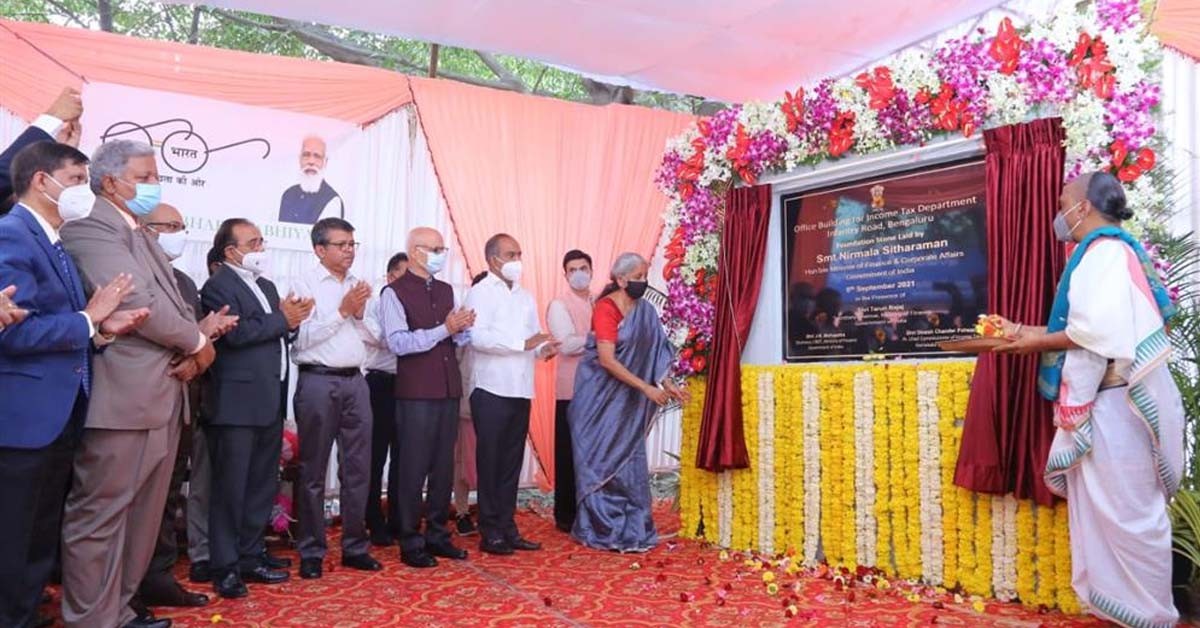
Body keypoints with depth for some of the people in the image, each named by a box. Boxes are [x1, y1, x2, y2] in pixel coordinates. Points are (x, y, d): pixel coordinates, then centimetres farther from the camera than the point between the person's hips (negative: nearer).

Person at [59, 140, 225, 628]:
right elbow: (139, 302, -19)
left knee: (143, 513, 15)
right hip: (123, 397, -9)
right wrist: (197, 342, -6)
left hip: (160, 395, 9)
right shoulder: (92, 228, -9)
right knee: (100, 514, 1)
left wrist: (192, 354, -3)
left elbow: (172, 304, 16)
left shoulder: (141, 236, 20)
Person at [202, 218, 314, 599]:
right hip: (238, 403, -8)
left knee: (264, 485, 13)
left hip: (270, 401, 8)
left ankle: (250, 556, 24)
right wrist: (282, 319, -11)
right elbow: (236, 332, -22)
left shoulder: (267, 286, 19)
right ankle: (224, 567, 11)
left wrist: (292, 320, -4)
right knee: (230, 487, 1)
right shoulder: (218, 285, -8)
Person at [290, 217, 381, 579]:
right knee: (314, 470, 5)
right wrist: (343, 311, -11)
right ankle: (311, 552, 15)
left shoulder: (359, 286, 13)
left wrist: (360, 314, -4)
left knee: (358, 467, 9)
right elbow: (302, 338, -12)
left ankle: (355, 546, 20)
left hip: (355, 381, 5)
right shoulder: (307, 284, -2)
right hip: (318, 382, -5)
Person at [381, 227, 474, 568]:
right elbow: (399, 343, -17)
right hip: (416, 392, -6)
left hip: (449, 388, 6)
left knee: (444, 465, 11)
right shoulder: (395, 292, -6)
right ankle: (411, 542, 13)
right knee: (413, 467, 1)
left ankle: (437, 535, 23)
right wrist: (444, 329, -19)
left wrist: (463, 328, -6)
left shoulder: (446, 290, 14)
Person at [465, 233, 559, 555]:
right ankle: (490, 532, 10)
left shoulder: (526, 298, 18)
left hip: (521, 392, 6)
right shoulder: (480, 293, -4)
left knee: (512, 462, 11)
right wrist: (524, 343, -21)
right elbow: (478, 336, -18)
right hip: (492, 392, -6)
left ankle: (507, 528, 20)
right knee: (490, 462, 2)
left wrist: (543, 349, -6)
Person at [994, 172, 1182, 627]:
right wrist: (1029, 332, 13)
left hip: (1117, 403, -10)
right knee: (1108, 511, 14)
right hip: (1103, 402, 10)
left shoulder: (1105, 250, -13)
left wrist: (1040, 342, -12)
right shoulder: (1105, 251, 17)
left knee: (1127, 512, -1)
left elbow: (1100, 331, -24)